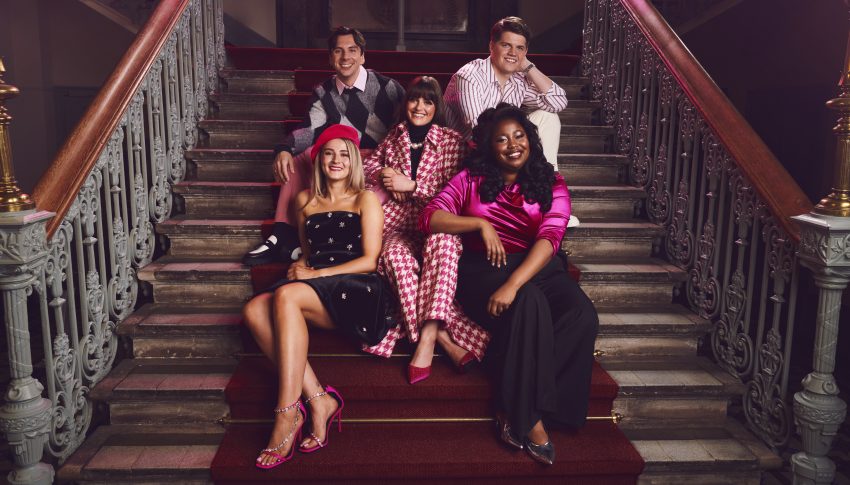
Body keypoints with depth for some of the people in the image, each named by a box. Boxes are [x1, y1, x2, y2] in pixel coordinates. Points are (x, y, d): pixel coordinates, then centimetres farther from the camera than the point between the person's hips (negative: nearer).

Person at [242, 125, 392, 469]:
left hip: (355, 288, -5)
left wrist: (316, 273, -9)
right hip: (313, 290, 5)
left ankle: (287, 415, -33)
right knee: (254, 310, -26)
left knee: (286, 295, -34)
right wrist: (301, 266, 6)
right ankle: (318, 400, -28)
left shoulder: (365, 199, 8)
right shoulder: (306, 200, 23)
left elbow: (369, 260, -1)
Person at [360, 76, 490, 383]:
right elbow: (367, 168, 30)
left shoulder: (452, 141, 10)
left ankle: (426, 337, -43)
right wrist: (386, 178, 7)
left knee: (442, 242, -39)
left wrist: (411, 186, -8)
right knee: (395, 254, -36)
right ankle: (444, 338, -40)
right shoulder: (393, 138, 20)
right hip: (399, 223, 1)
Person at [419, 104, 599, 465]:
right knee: (530, 304, -35)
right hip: (484, 270, -2)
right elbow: (429, 218, 0)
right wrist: (480, 223, -14)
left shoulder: (551, 184, 8)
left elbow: (550, 237, -9)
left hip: (540, 268, 2)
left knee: (583, 317, -28)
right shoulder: (470, 179, 11)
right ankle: (529, 416, -22)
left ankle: (512, 407, -20)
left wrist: (513, 284, -26)